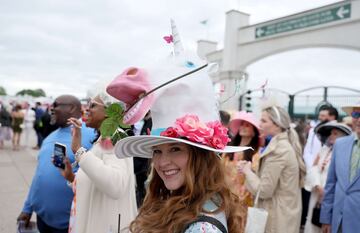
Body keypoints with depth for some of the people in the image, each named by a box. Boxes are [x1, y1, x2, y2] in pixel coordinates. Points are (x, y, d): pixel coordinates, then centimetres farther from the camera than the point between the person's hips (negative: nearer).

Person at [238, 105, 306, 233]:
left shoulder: (277, 149, -21)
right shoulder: (286, 145, 9)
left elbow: (264, 190, -21)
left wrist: (247, 171, -7)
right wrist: (252, 170, 2)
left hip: (278, 217, -9)